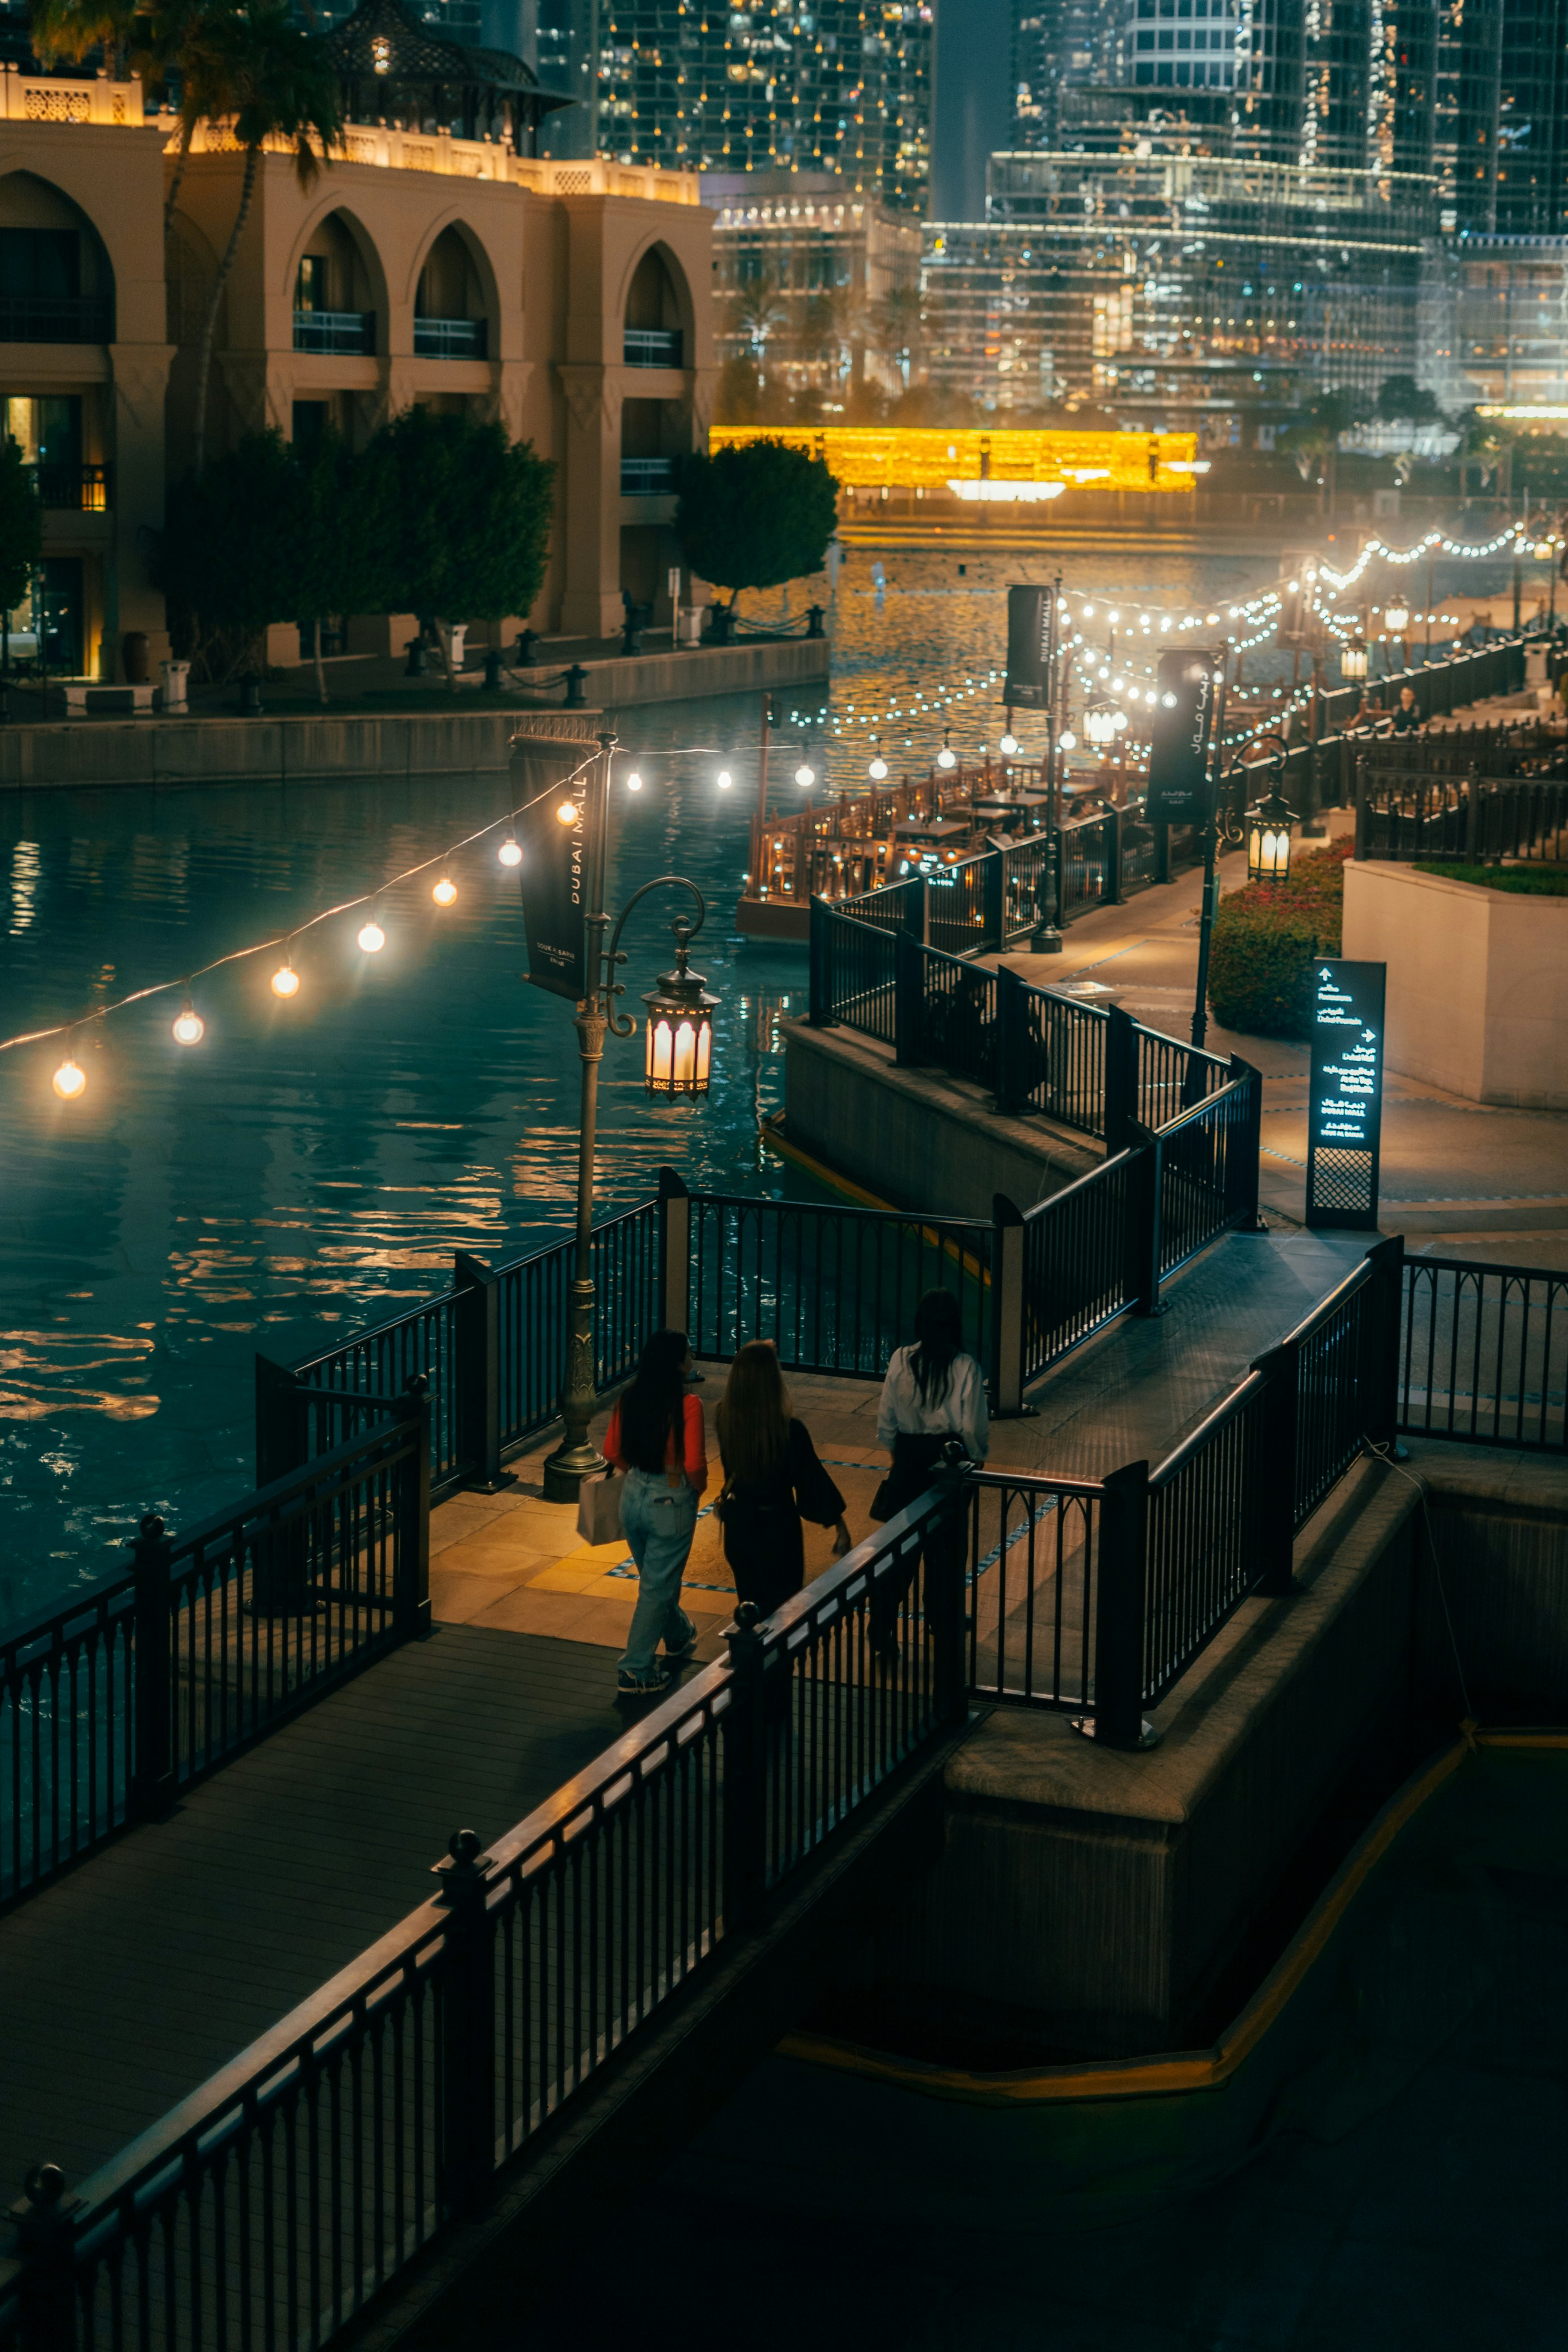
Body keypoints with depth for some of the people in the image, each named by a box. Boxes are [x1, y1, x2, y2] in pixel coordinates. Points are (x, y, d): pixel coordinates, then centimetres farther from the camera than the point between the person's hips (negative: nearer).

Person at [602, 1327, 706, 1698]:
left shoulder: (630, 1400, -4)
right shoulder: (687, 1406, -21)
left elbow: (612, 1453, 3)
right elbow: (695, 1465, -23)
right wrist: (698, 1488, -3)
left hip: (634, 1496, 6)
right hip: (672, 1500, -6)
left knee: (657, 1579, 26)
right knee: (657, 1587, 6)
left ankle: (680, 1639, 50)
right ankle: (635, 1674, 10)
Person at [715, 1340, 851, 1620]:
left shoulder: (725, 1418, -14)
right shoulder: (791, 1431, -26)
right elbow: (812, 1478, -15)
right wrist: (837, 1521, 0)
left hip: (738, 1526, 4)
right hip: (777, 1529, -4)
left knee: (749, 1604, 23)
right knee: (779, 1610, 13)